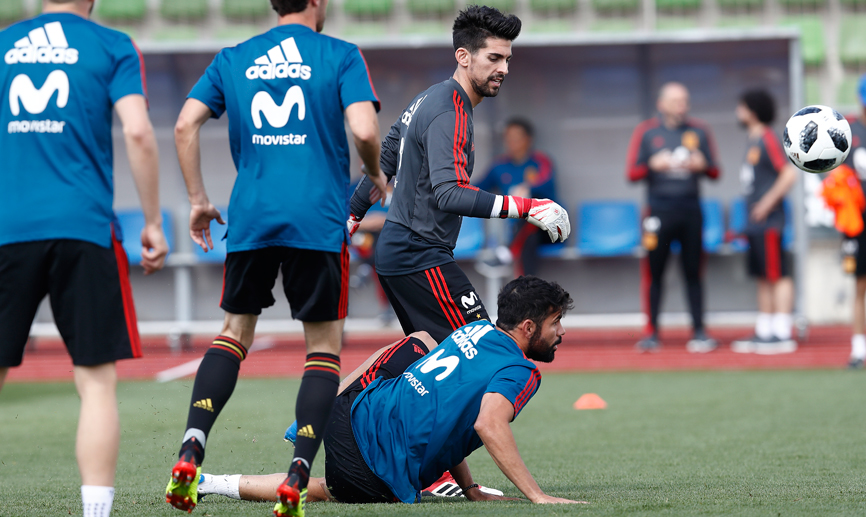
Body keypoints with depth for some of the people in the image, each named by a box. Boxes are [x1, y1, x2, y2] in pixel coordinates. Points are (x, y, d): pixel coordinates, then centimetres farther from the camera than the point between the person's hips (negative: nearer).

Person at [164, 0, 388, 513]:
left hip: (250, 220, 3)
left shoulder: (232, 59, 11)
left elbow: (185, 126, 5)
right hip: (320, 221, -3)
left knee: (236, 331, 19)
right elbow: (364, 130, -11)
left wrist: (198, 199, 14)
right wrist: (375, 174, 9)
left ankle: (191, 450, 0)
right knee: (325, 342, 7)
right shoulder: (342, 56, 1)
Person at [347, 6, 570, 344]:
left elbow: (383, 164, 22)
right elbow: (449, 194, -30)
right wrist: (526, 208, -33)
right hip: (421, 260, -10)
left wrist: (351, 219, 30)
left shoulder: (428, 101, 14)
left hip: (394, 250, 10)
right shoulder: (449, 114, -18)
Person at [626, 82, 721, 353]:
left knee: (693, 272, 2)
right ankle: (651, 333, 1)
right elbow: (632, 173, 2)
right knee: (654, 271, -4)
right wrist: (653, 165, -16)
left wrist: (702, 165, -10)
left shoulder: (699, 131, 10)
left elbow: (715, 172, 12)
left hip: (690, 211, 2)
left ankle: (699, 331, 5)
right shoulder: (646, 132, 5)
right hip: (659, 208, -2)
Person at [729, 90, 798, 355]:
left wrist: (767, 203, -17)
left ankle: (782, 334, -9)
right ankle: (764, 332, 15)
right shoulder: (753, 141, 17)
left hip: (769, 221, -10)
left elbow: (789, 174, -19)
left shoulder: (768, 139, -12)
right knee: (763, 278, 11)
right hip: (756, 224, 10)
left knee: (778, 276, -8)